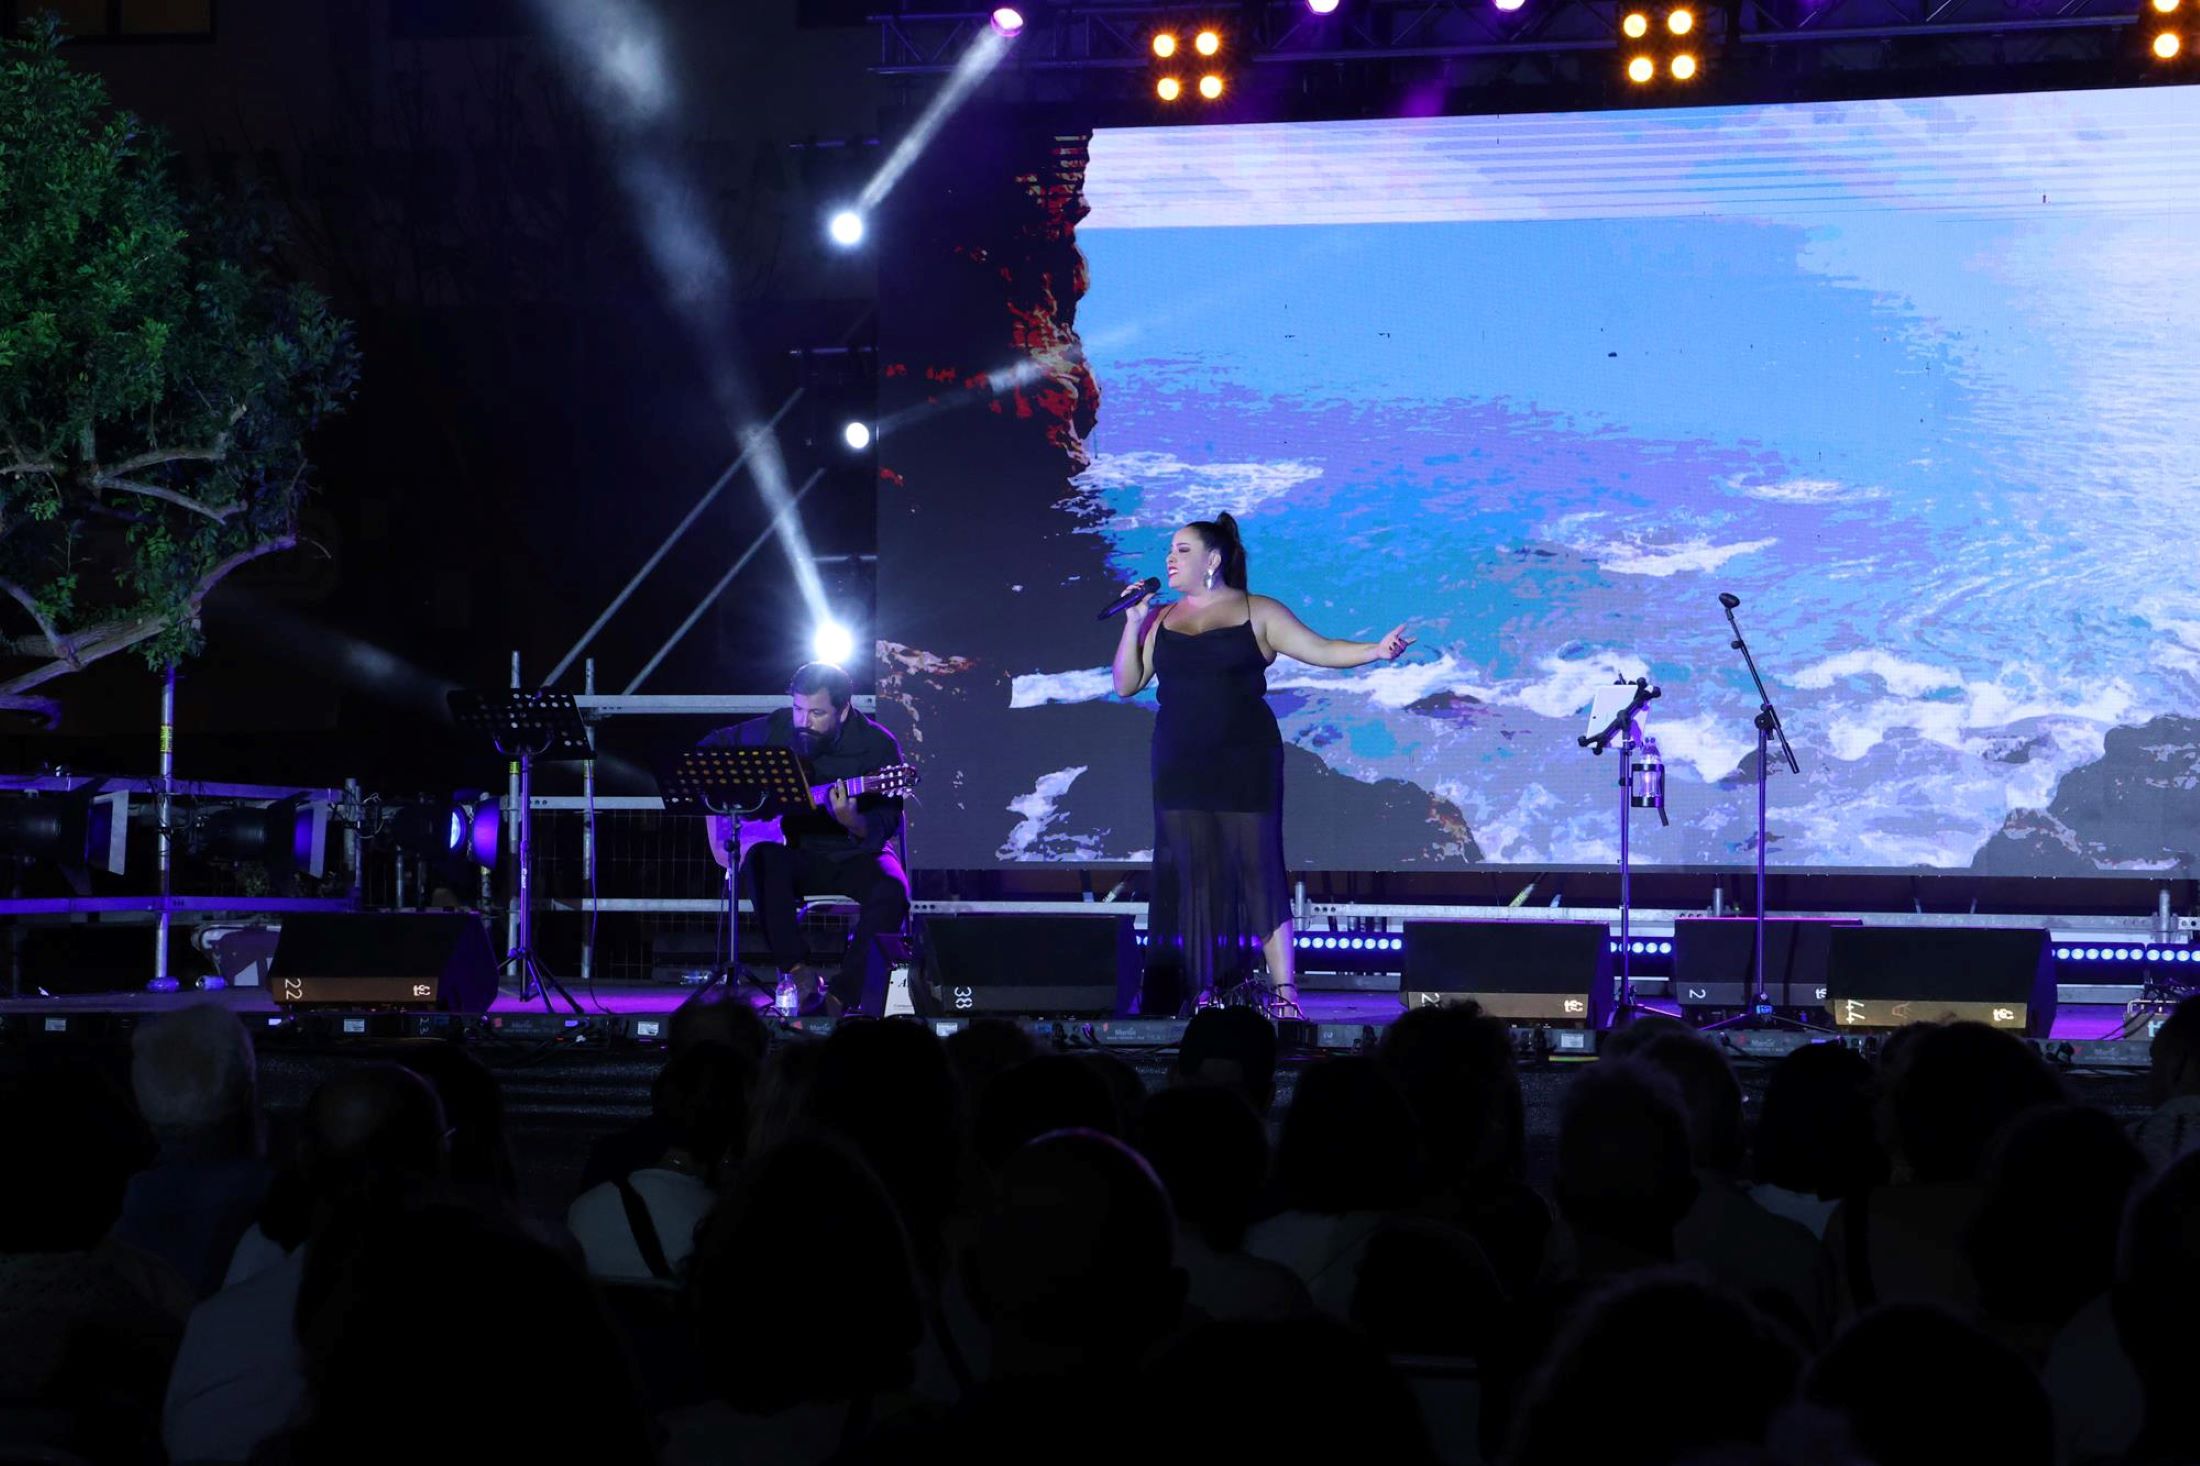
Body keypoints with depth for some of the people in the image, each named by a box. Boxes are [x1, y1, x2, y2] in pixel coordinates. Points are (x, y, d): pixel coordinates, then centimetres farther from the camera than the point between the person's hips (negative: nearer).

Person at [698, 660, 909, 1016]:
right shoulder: (776, 730, -2)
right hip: (799, 856, 2)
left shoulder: (877, 745, -11)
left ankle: (839, 998, -30)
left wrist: (852, 822, -39)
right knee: (762, 859, -33)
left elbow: (884, 827, -17)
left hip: (856, 856, -2)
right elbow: (712, 746, 14)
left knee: (892, 890, -34)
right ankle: (798, 973, -29)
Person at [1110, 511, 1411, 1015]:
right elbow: (1125, 685, 10)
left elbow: (1320, 650, -5)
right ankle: (1201, 991, 7)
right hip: (1180, 767, 4)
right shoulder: (1160, 620, 12)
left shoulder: (1257, 613, 1)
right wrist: (1133, 625, -1)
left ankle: (1283, 991, -4)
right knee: (1191, 877, 3)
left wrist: (1375, 650, -21)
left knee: (1257, 870, -6)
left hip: (1245, 763, -4)